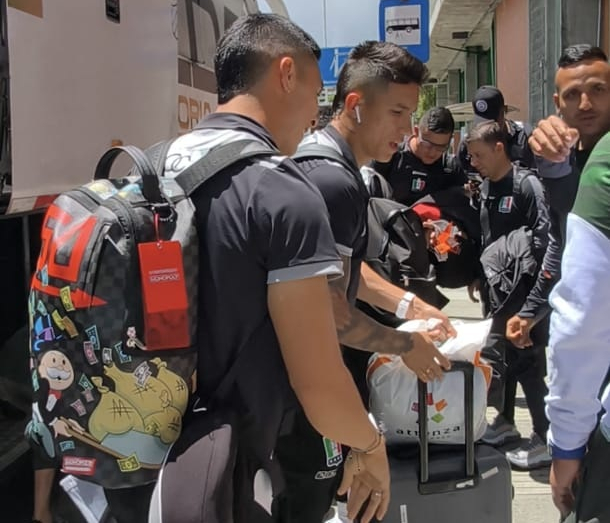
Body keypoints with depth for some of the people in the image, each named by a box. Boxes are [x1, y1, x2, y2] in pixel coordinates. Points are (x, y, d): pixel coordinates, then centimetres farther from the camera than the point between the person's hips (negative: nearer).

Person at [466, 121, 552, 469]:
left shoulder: (527, 184, -13)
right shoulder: (486, 186, 10)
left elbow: (543, 237, -17)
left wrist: (533, 283, -19)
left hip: (523, 292, -8)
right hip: (496, 289, 8)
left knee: (528, 363, -2)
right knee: (499, 358, 16)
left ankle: (546, 439, 9)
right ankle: (505, 422, 32)